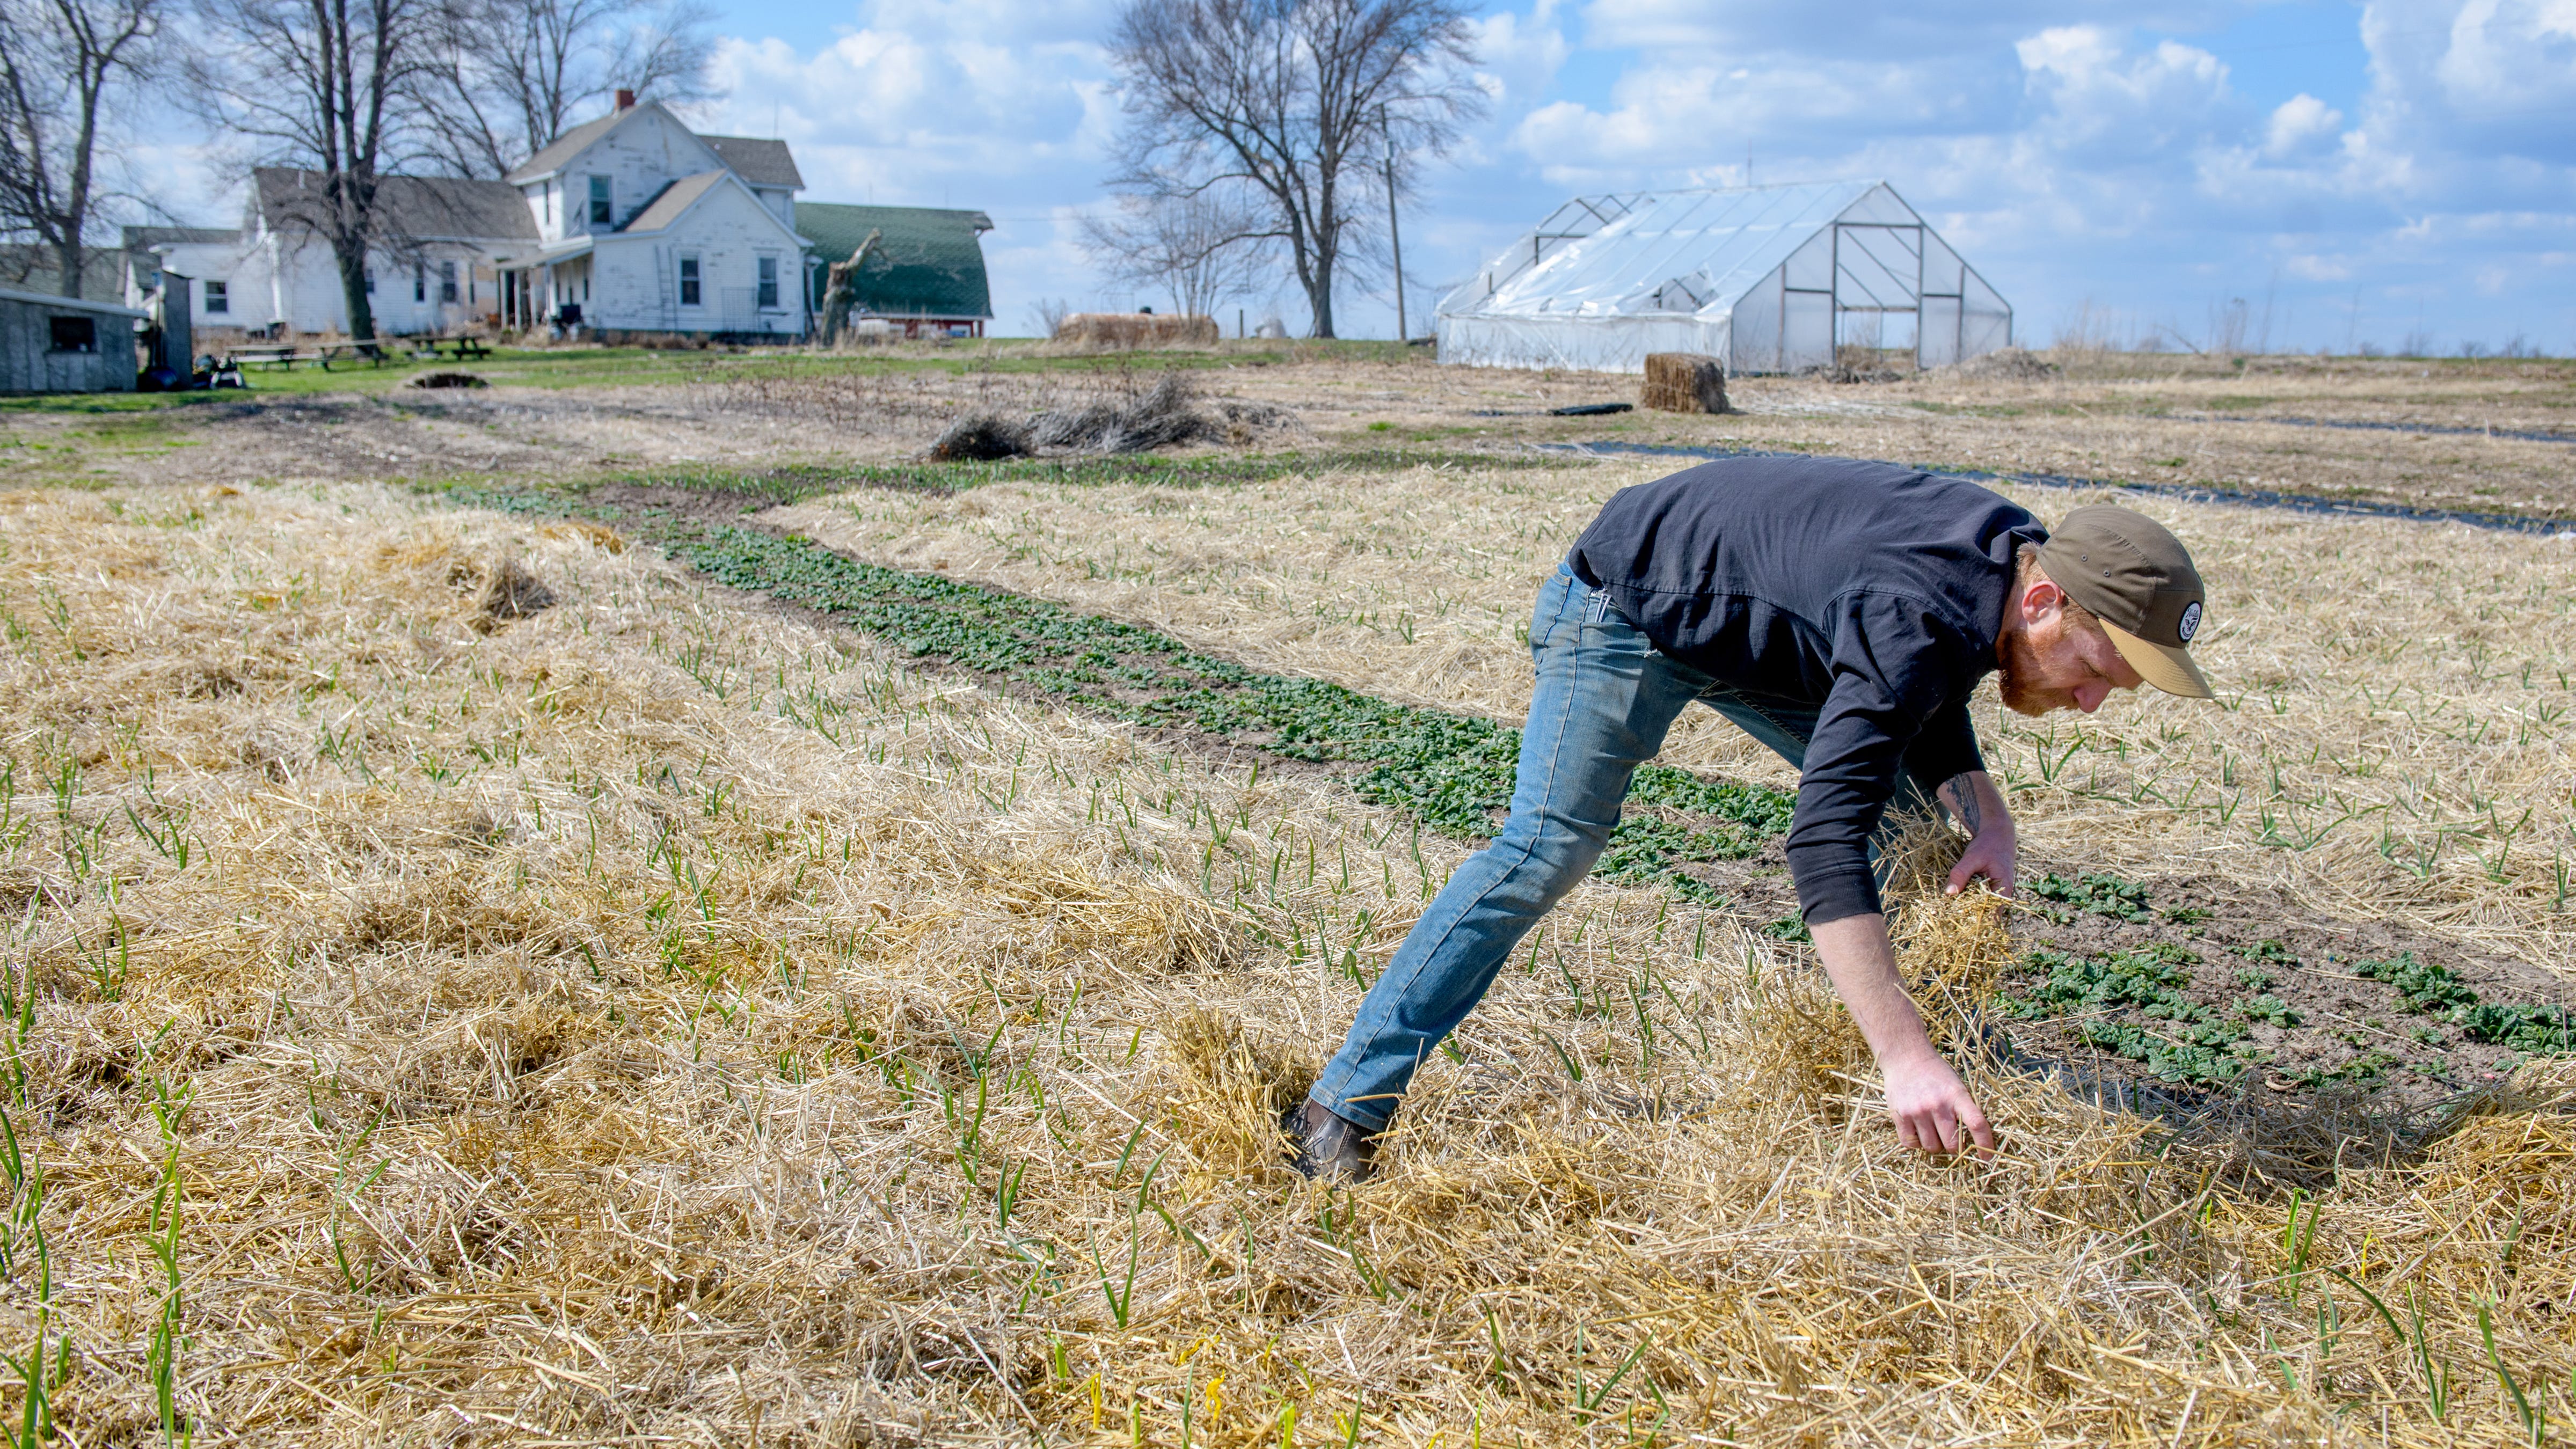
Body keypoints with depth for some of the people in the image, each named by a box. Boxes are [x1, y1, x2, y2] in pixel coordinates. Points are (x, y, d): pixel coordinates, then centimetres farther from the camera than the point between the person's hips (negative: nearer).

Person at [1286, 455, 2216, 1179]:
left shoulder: (2013, 555, -12)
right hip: (1626, 604, -9)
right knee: (1549, 846, -21)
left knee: (1917, 814, 7)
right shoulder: (1911, 617, -39)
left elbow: (1924, 709, 7)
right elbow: (1824, 839, -49)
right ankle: (1343, 1109, -18)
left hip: (1752, 632, 9)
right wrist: (1904, 1057, -56)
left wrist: (1983, 813, -13)